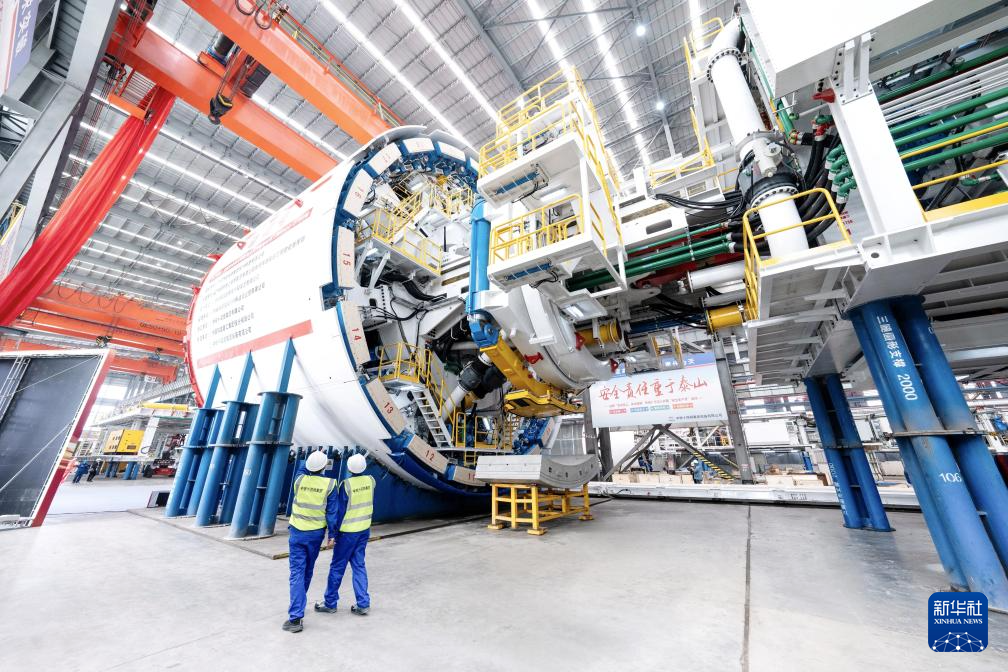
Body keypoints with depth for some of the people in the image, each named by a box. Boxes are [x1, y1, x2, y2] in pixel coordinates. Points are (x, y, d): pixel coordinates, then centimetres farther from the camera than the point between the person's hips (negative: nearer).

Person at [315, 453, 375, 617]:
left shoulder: (346, 484, -20)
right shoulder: (371, 480, -6)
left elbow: (340, 510, -13)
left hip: (348, 531, -5)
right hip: (364, 529, 5)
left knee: (337, 567, 13)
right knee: (359, 565, 14)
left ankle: (330, 602, 28)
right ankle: (363, 604, 16)